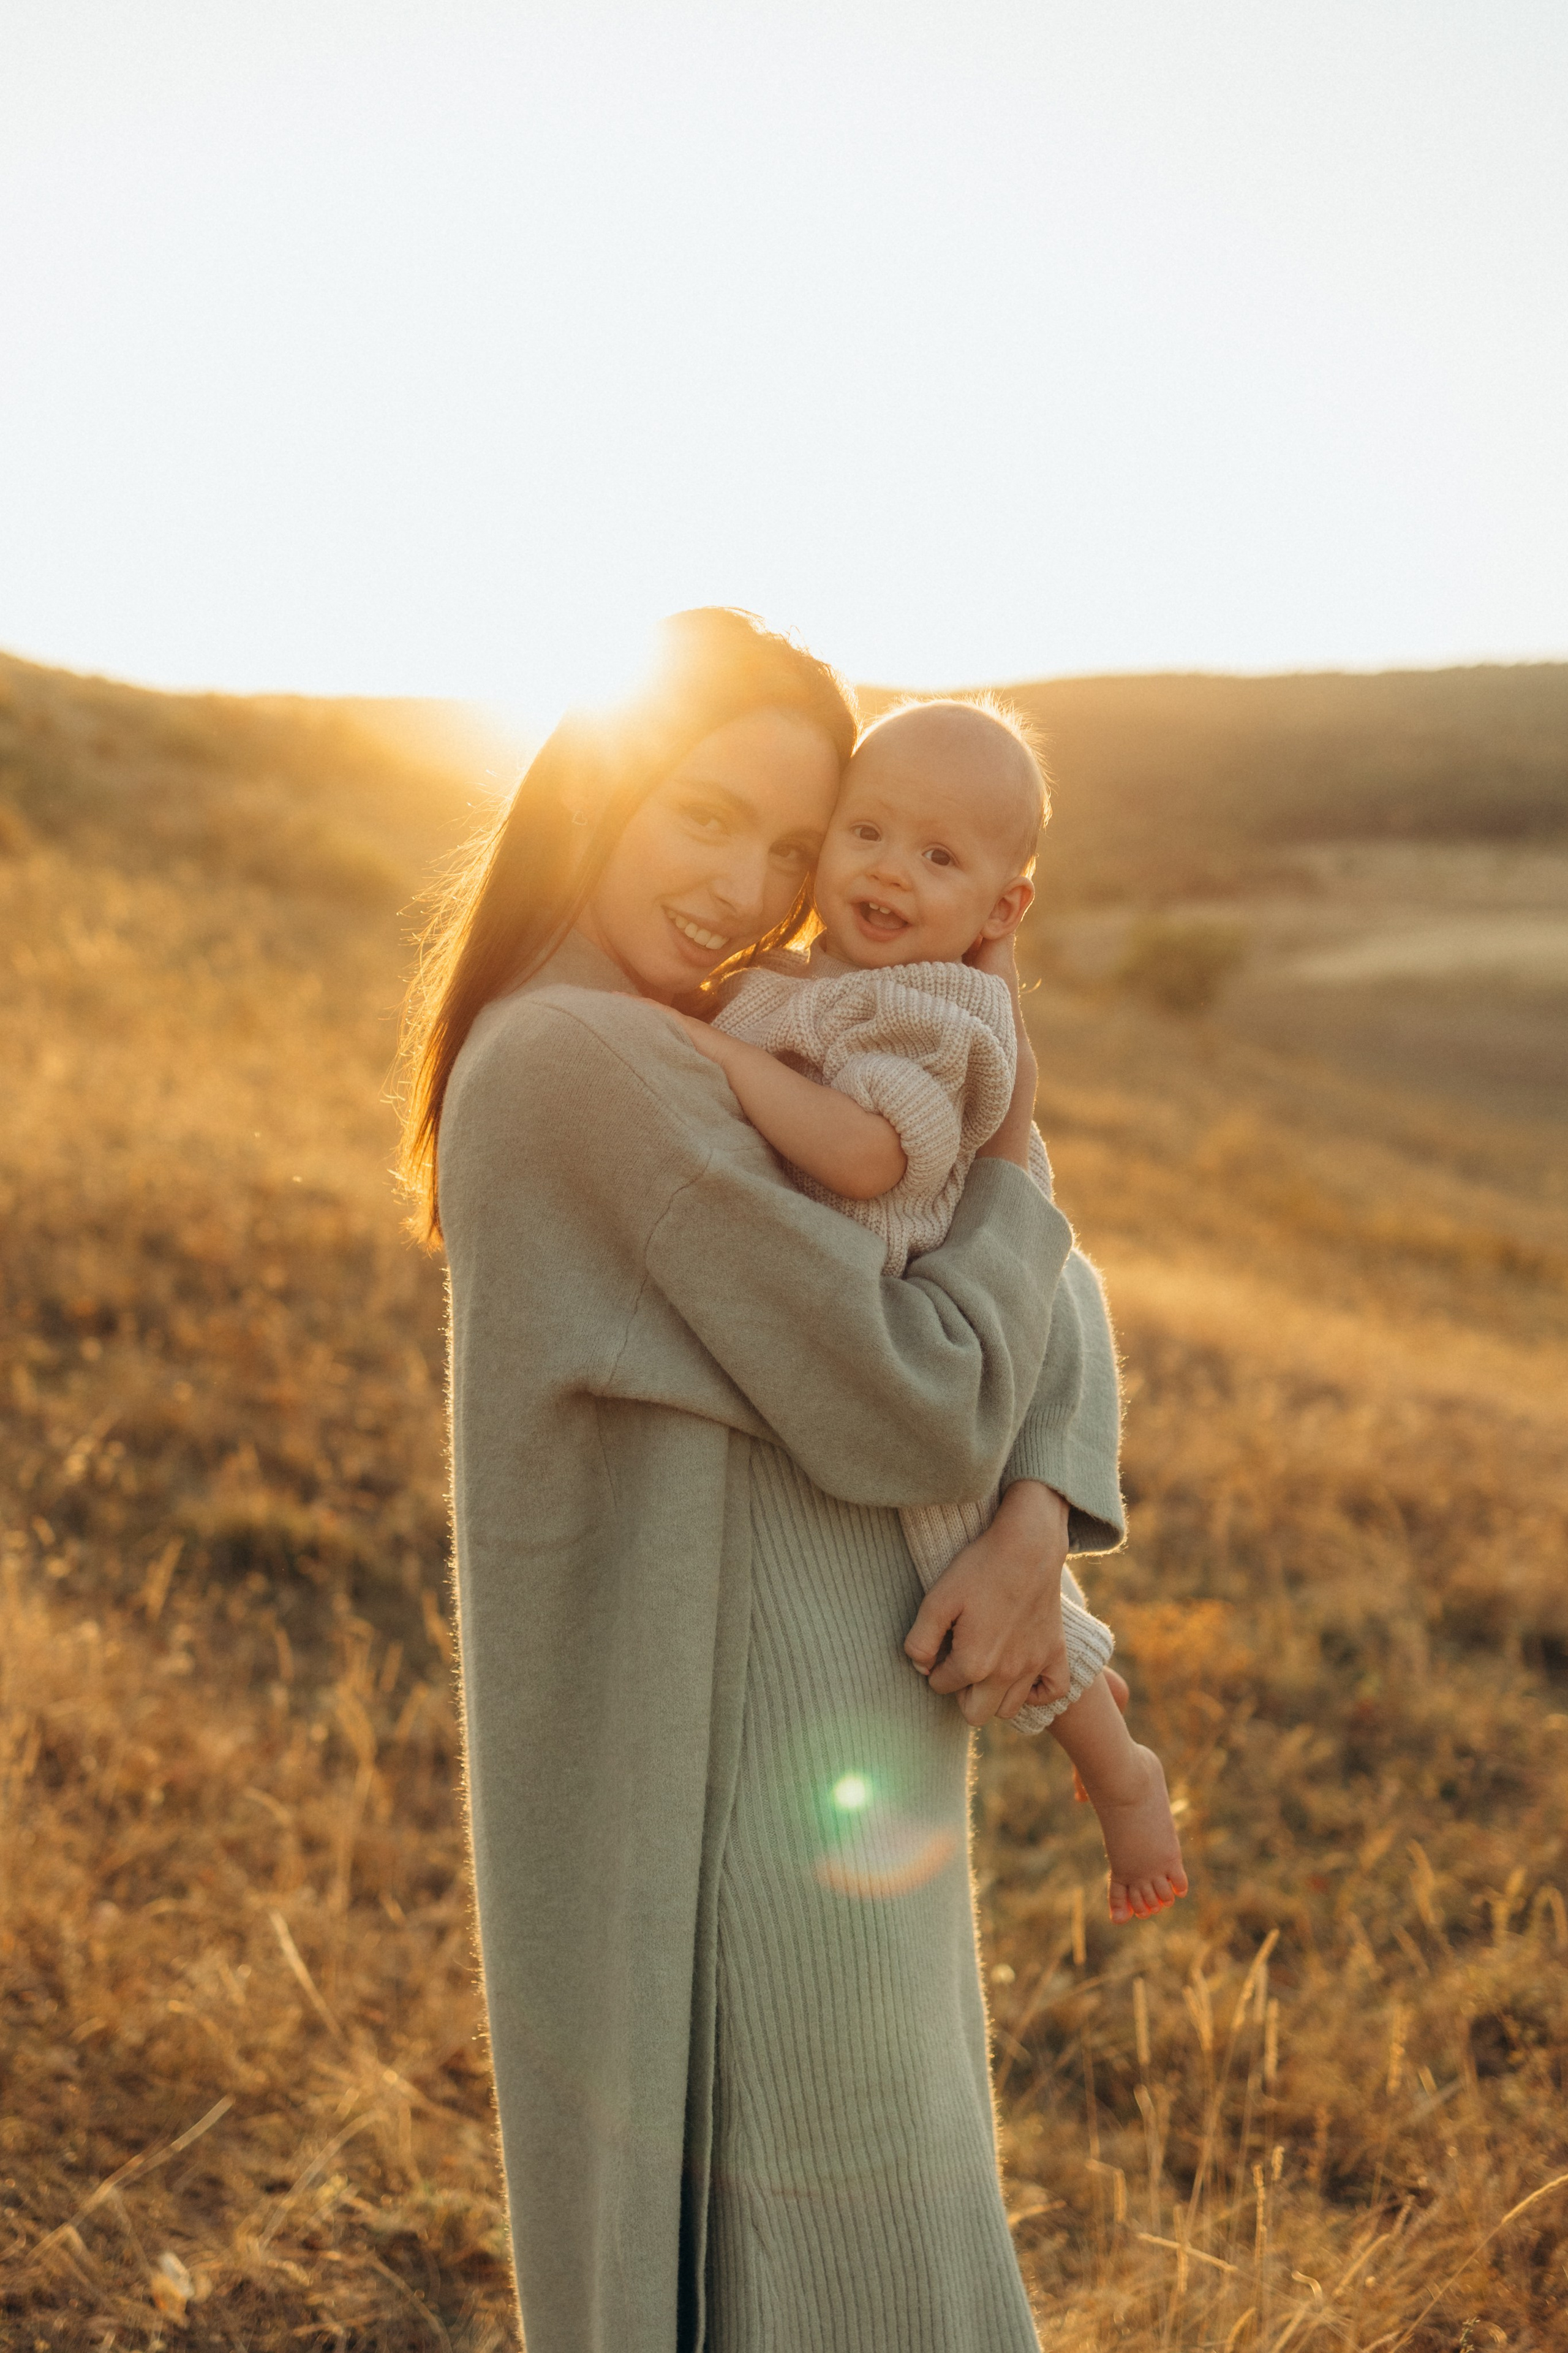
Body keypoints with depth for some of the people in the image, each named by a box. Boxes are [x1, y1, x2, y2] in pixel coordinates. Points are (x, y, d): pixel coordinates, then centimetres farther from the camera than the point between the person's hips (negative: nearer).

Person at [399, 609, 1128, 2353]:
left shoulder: (716, 1072, 9)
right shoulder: (601, 1064, -21)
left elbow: (1051, 1293, 9)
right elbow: (917, 1414, -21)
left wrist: (1042, 1523, -9)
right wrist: (1009, 1151, -5)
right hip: (747, 1803, -9)